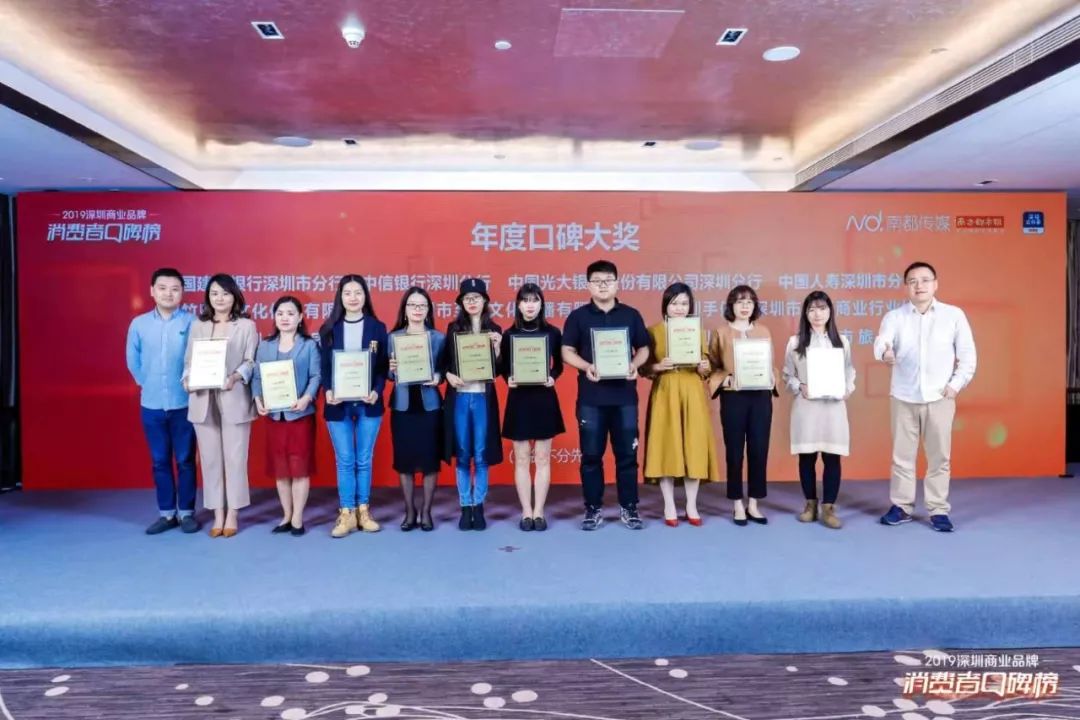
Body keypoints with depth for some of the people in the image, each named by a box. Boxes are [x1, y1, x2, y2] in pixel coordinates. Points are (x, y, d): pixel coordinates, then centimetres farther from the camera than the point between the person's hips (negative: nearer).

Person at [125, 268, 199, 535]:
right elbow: (132, 361, 12)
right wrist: (148, 384, 11)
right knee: (160, 461, 10)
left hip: (184, 403, -3)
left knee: (185, 460, 6)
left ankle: (186, 512, 17)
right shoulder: (139, 323, 1)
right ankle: (167, 513, 21)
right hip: (151, 405, 3)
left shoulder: (192, 322, -7)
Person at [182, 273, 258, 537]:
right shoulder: (197, 326, 14)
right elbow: (189, 360, 11)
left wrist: (236, 376, -21)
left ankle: (232, 515, 12)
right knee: (210, 458, 5)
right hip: (203, 400, 3)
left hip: (234, 400, -3)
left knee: (235, 458, 1)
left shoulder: (247, 326, 5)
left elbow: (251, 361, -2)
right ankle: (218, 515, 15)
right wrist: (187, 379, -9)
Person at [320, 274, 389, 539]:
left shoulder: (377, 328, 4)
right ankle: (346, 513, 12)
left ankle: (363, 511, 19)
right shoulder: (328, 329, 5)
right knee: (344, 461, 4)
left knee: (364, 460, 8)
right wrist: (327, 391, -14)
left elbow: (384, 366, 2)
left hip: (368, 403, 0)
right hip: (338, 404, 0)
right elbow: (324, 366, 4)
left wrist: (377, 391, -15)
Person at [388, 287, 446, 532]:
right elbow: (388, 374, 6)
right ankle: (410, 511, 20)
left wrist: (438, 377, -16)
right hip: (402, 405, 1)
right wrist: (392, 369, -16)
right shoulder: (393, 337, 5)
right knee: (404, 459, 6)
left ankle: (426, 511, 16)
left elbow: (444, 369, 4)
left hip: (430, 405, -1)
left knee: (430, 459, 3)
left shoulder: (439, 338, 3)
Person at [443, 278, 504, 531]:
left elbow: (498, 369, 2)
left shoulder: (494, 330, 5)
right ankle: (465, 507, 15)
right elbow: (444, 361, 9)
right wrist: (448, 375, -11)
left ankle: (478, 506, 15)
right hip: (458, 397, 1)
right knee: (462, 455, 5)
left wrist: (497, 347, -14)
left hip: (483, 397, -1)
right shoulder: (453, 328, 7)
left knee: (481, 455, 3)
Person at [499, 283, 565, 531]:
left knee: (542, 458, 6)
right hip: (519, 400, 0)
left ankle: (539, 511, 16)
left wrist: (552, 378, -11)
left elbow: (558, 365, 8)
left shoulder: (553, 332, 0)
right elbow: (504, 369, 4)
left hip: (544, 399, 0)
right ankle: (526, 512, 15)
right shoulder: (509, 334, 1)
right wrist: (508, 380, -16)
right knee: (521, 459, 5)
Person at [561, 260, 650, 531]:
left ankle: (629, 508, 17)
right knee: (591, 455, 4)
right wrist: (586, 367, -17)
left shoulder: (631, 315, 7)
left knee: (627, 454, 6)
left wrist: (635, 365, -10)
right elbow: (567, 351, 1)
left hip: (625, 395, 1)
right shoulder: (578, 316, 3)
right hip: (591, 396, -1)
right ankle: (593, 509, 16)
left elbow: (644, 348, 11)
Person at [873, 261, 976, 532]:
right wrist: (885, 352, -43)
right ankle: (901, 507, 19)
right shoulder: (894, 317, 0)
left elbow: (968, 354, 4)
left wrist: (956, 384, -7)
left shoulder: (954, 315, 1)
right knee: (902, 455, 8)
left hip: (939, 397, 0)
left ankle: (939, 510, 15)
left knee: (939, 456, 5)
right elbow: (881, 341, -20)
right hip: (903, 397, 1)